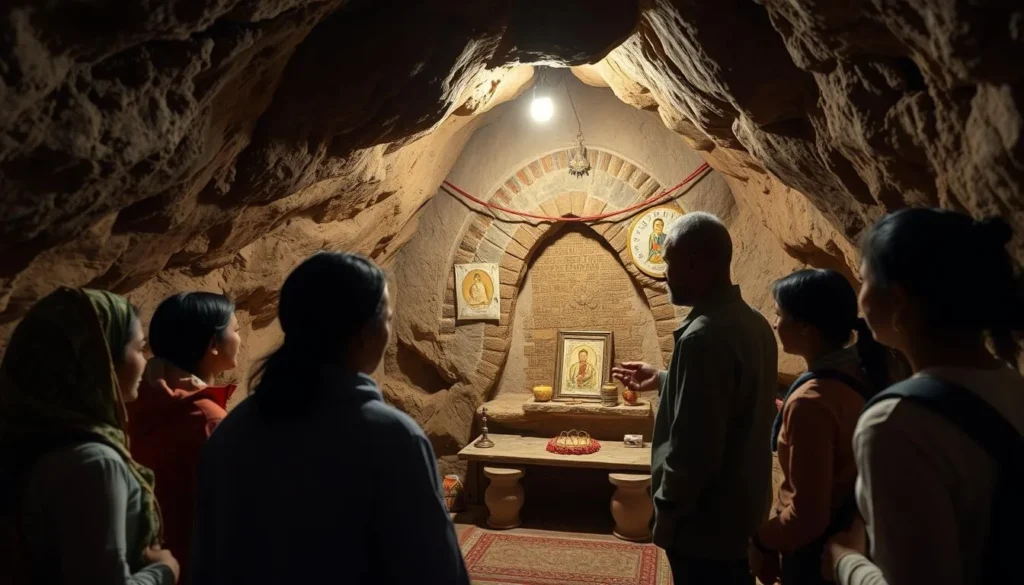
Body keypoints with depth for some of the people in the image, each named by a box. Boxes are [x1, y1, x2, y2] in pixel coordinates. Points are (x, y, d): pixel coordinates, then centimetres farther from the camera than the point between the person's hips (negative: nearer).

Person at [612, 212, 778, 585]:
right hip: (742, 513, 9)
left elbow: (694, 447, -28)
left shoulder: (704, 336, -27)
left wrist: (667, 513, -15)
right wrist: (663, 381, 21)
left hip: (706, 522, -9)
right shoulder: (753, 323, 3)